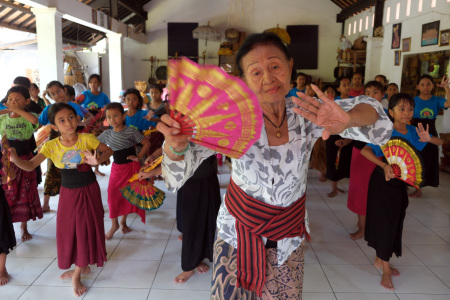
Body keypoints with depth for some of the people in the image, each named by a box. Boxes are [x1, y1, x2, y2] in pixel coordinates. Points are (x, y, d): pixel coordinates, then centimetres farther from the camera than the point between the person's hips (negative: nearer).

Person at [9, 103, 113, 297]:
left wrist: (98, 160, -25)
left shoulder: (86, 139, -14)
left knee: (86, 228, 4)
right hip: (68, 192, 2)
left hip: (89, 190, -2)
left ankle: (77, 275, 22)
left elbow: (108, 150, -4)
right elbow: (30, 166, -15)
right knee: (69, 229, 11)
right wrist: (15, 160, -36)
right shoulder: (51, 146, -11)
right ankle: (82, 267, 36)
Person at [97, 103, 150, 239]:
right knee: (112, 194, -4)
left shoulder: (131, 131, -11)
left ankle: (123, 220, 27)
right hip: (116, 167, 3)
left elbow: (147, 143, -6)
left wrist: (138, 156, -15)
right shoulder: (107, 133, 1)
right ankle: (114, 224, 12)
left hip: (131, 166, -3)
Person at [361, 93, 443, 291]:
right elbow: (365, 150, -30)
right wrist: (384, 165, -41)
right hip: (383, 182, -6)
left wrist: (428, 139, -17)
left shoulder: (412, 131, -1)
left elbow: (440, 142, 4)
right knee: (384, 222, 1)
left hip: (400, 182, 7)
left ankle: (380, 259, 35)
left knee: (395, 222, 16)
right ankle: (386, 269, 15)